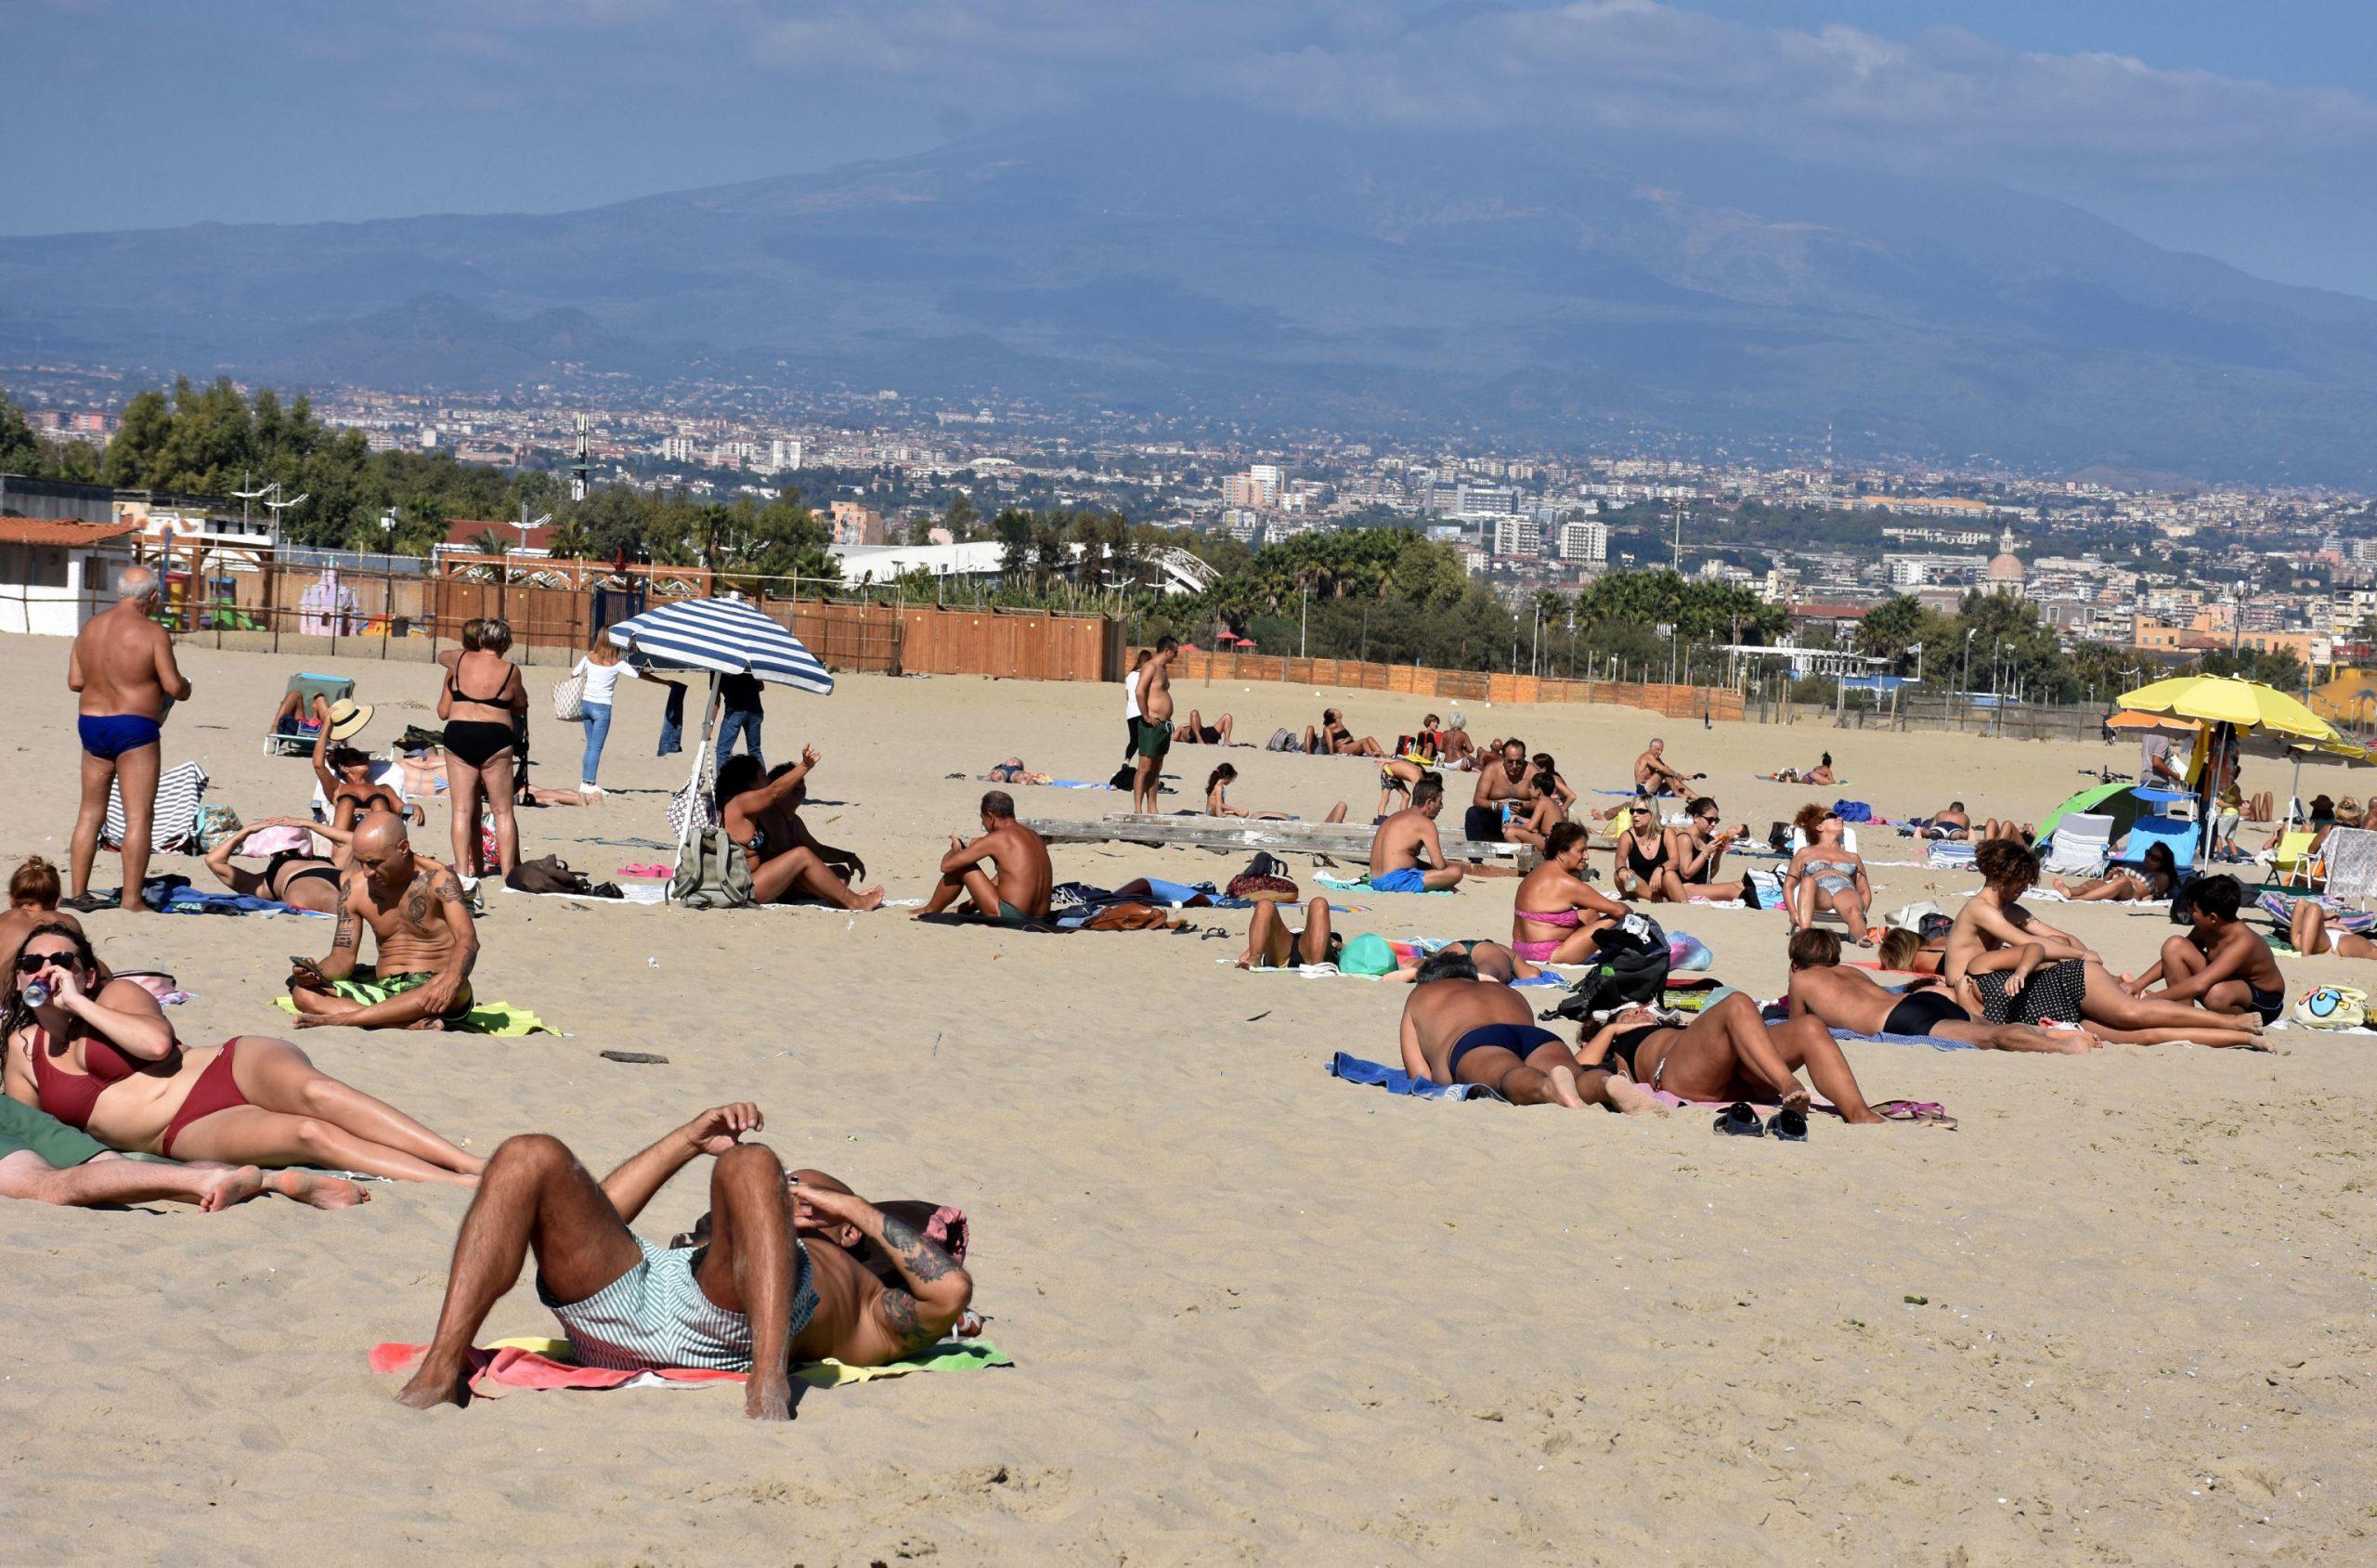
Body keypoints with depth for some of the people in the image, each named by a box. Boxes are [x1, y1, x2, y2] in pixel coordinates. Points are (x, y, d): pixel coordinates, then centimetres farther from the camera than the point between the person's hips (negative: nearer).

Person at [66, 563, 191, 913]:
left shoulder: (90, 627, 6)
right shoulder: (152, 632, -13)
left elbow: (74, 681, 9)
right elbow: (174, 687, -13)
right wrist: (185, 687, 9)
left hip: (91, 725, 6)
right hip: (134, 728, -6)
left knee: (90, 812, 16)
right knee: (139, 816, -4)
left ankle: (78, 892, 18)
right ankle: (132, 900, -8)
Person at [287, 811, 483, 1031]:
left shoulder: (437, 879, -8)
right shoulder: (355, 888, 6)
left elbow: (467, 939, -21)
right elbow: (343, 957, 8)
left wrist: (450, 982, -43)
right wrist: (316, 971, -17)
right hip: (384, 992, 4)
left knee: (451, 985, -42)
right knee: (304, 993, -20)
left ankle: (341, 1019, -34)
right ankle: (415, 1024, -35)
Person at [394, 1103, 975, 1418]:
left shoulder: (867, 1302, 36)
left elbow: (950, 1293, 15)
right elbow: (589, 1219, 41)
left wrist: (859, 1209, 27)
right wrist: (690, 1140, 36)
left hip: (730, 1331, -4)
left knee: (749, 1164, -29)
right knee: (531, 1157, -16)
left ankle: (769, 1384, -49)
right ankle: (441, 1373, -33)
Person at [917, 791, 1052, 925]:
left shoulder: (997, 839, -10)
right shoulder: (1035, 837, 14)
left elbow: (947, 865, -7)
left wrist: (956, 850, 17)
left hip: (1007, 917, -8)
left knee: (959, 866, 7)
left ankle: (930, 911, 27)